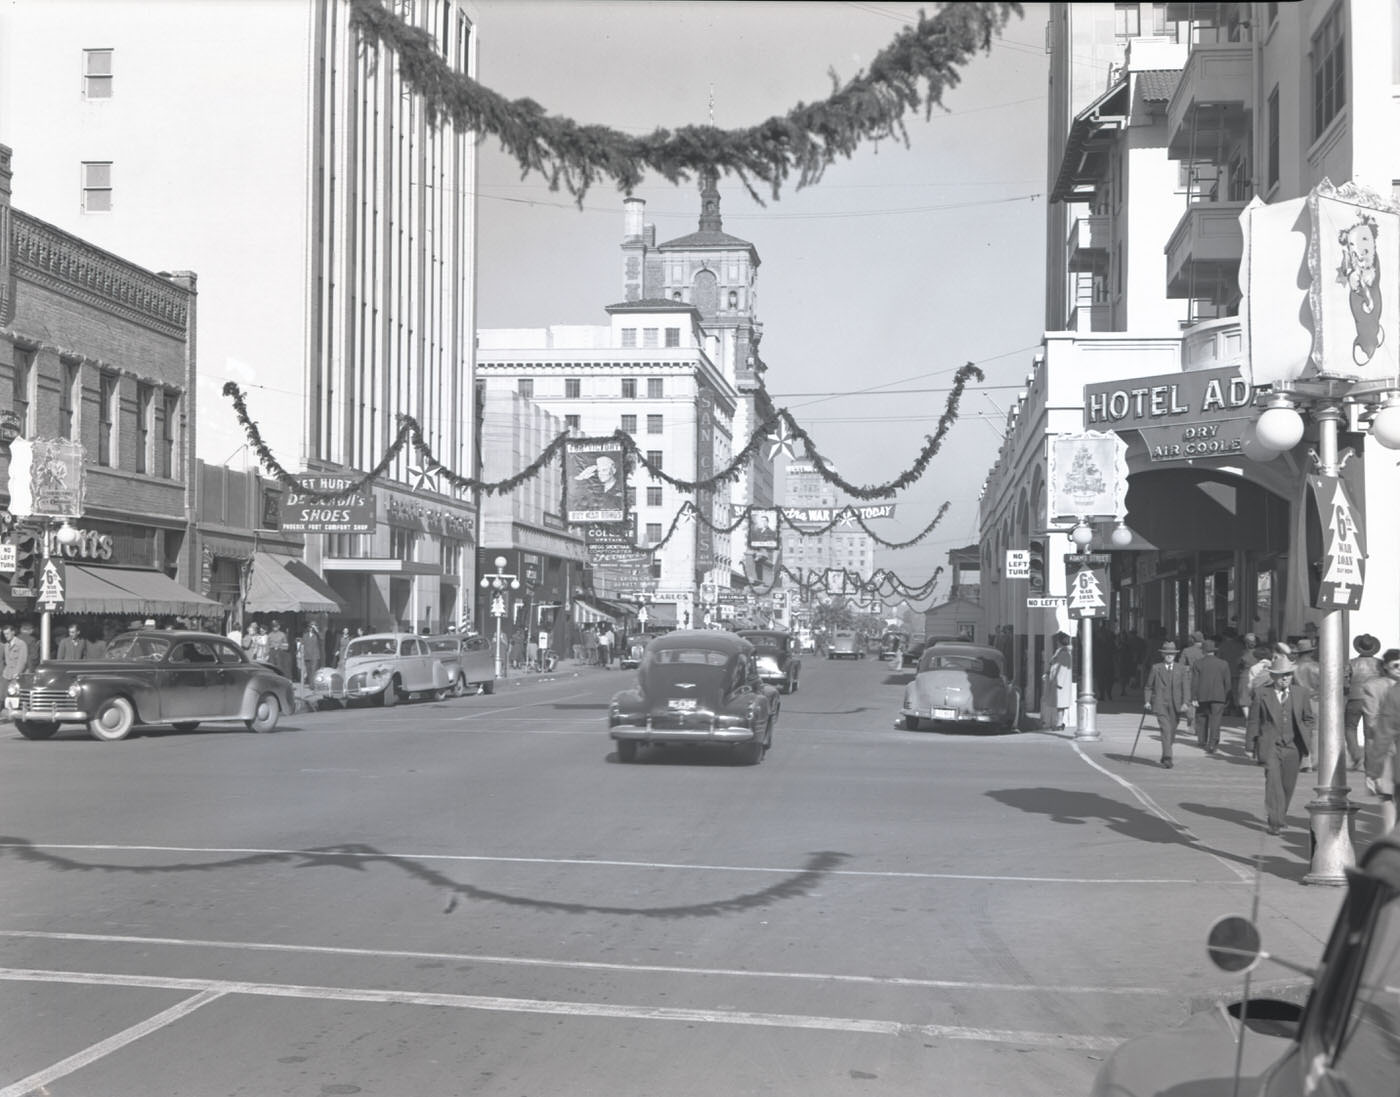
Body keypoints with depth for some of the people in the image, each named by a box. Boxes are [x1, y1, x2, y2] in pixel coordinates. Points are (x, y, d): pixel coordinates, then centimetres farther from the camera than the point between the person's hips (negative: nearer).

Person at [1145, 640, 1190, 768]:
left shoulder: (1181, 668, 7)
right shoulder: (1155, 668, 5)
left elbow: (1186, 686, 0)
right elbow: (1148, 687, 11)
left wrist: (1185, 702, -12)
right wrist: (1147, 701, 0)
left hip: (1176, 705, 2)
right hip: (1160, 704, -2)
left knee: (1172, 732, 9)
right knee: (1166, 730, -16)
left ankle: (1165, 757, 28)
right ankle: (1167, 759, -20)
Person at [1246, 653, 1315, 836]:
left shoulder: (1301, 694, 6)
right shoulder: (1262, 695, -1)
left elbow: (1309, 719, 16)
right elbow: (1253, 722, 4)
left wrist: (1306, 738, 4)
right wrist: (1251, 745, 3)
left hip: (1293, 747, 3)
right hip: (1271, 745, -3)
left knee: (1288, 785, 11)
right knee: (1273, 781, -14)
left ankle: (1281, 815, 34)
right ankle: (1275, 822, -14)